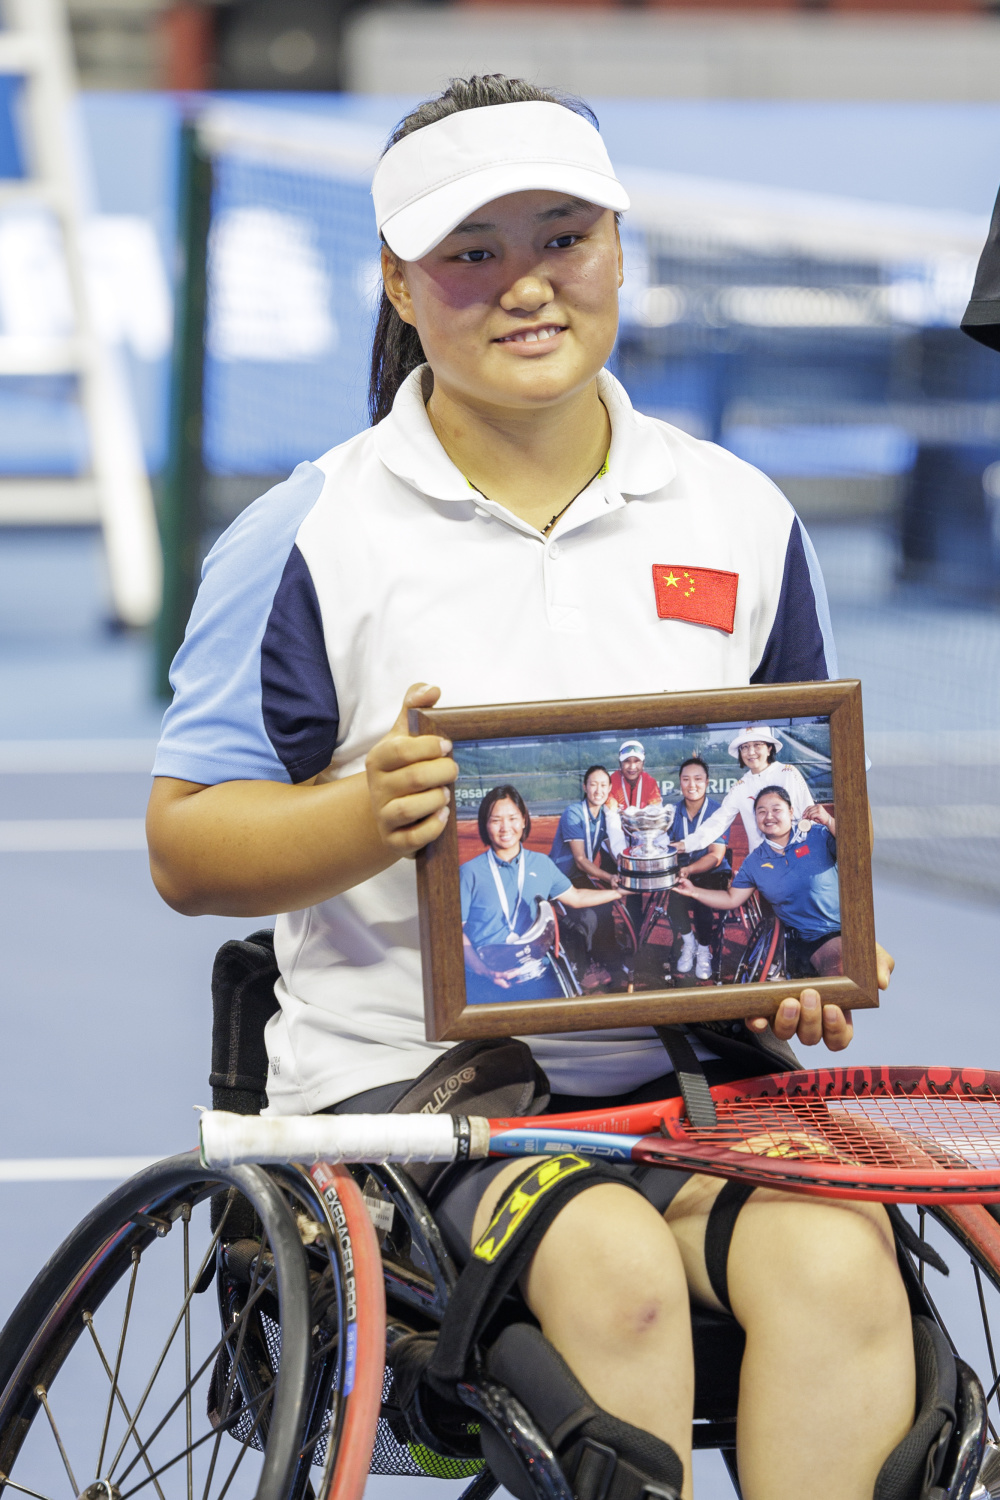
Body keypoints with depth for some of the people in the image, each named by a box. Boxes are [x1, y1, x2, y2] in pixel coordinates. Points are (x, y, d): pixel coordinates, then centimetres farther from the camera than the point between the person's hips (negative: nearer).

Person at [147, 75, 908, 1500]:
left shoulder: (740, 519, 12)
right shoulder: (310, 536, 1)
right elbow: (186, 848, 1)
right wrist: (372, 815, -19)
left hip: (692, 1062, 3)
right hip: (405, 1063, -3)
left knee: (833, 1263, -28)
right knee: (612, 1269, -33)